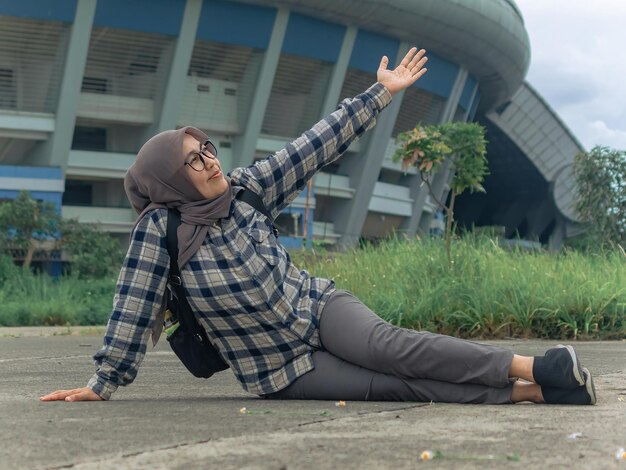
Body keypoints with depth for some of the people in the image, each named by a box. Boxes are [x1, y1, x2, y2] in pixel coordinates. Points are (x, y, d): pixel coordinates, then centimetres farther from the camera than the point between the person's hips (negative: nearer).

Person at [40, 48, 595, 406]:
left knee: (386, 344, -28)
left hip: (320, 307, 3)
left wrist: (383, 93, 3)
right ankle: (521, 392, -31)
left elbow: (315, 146, 1)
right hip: (280, 367, -2)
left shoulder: (244, 187, -2)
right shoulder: (160, 230, -14)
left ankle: (532, 368, -36)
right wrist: (102, 383, -6)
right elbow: (134, 307, -10)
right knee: (397, 385, -22)